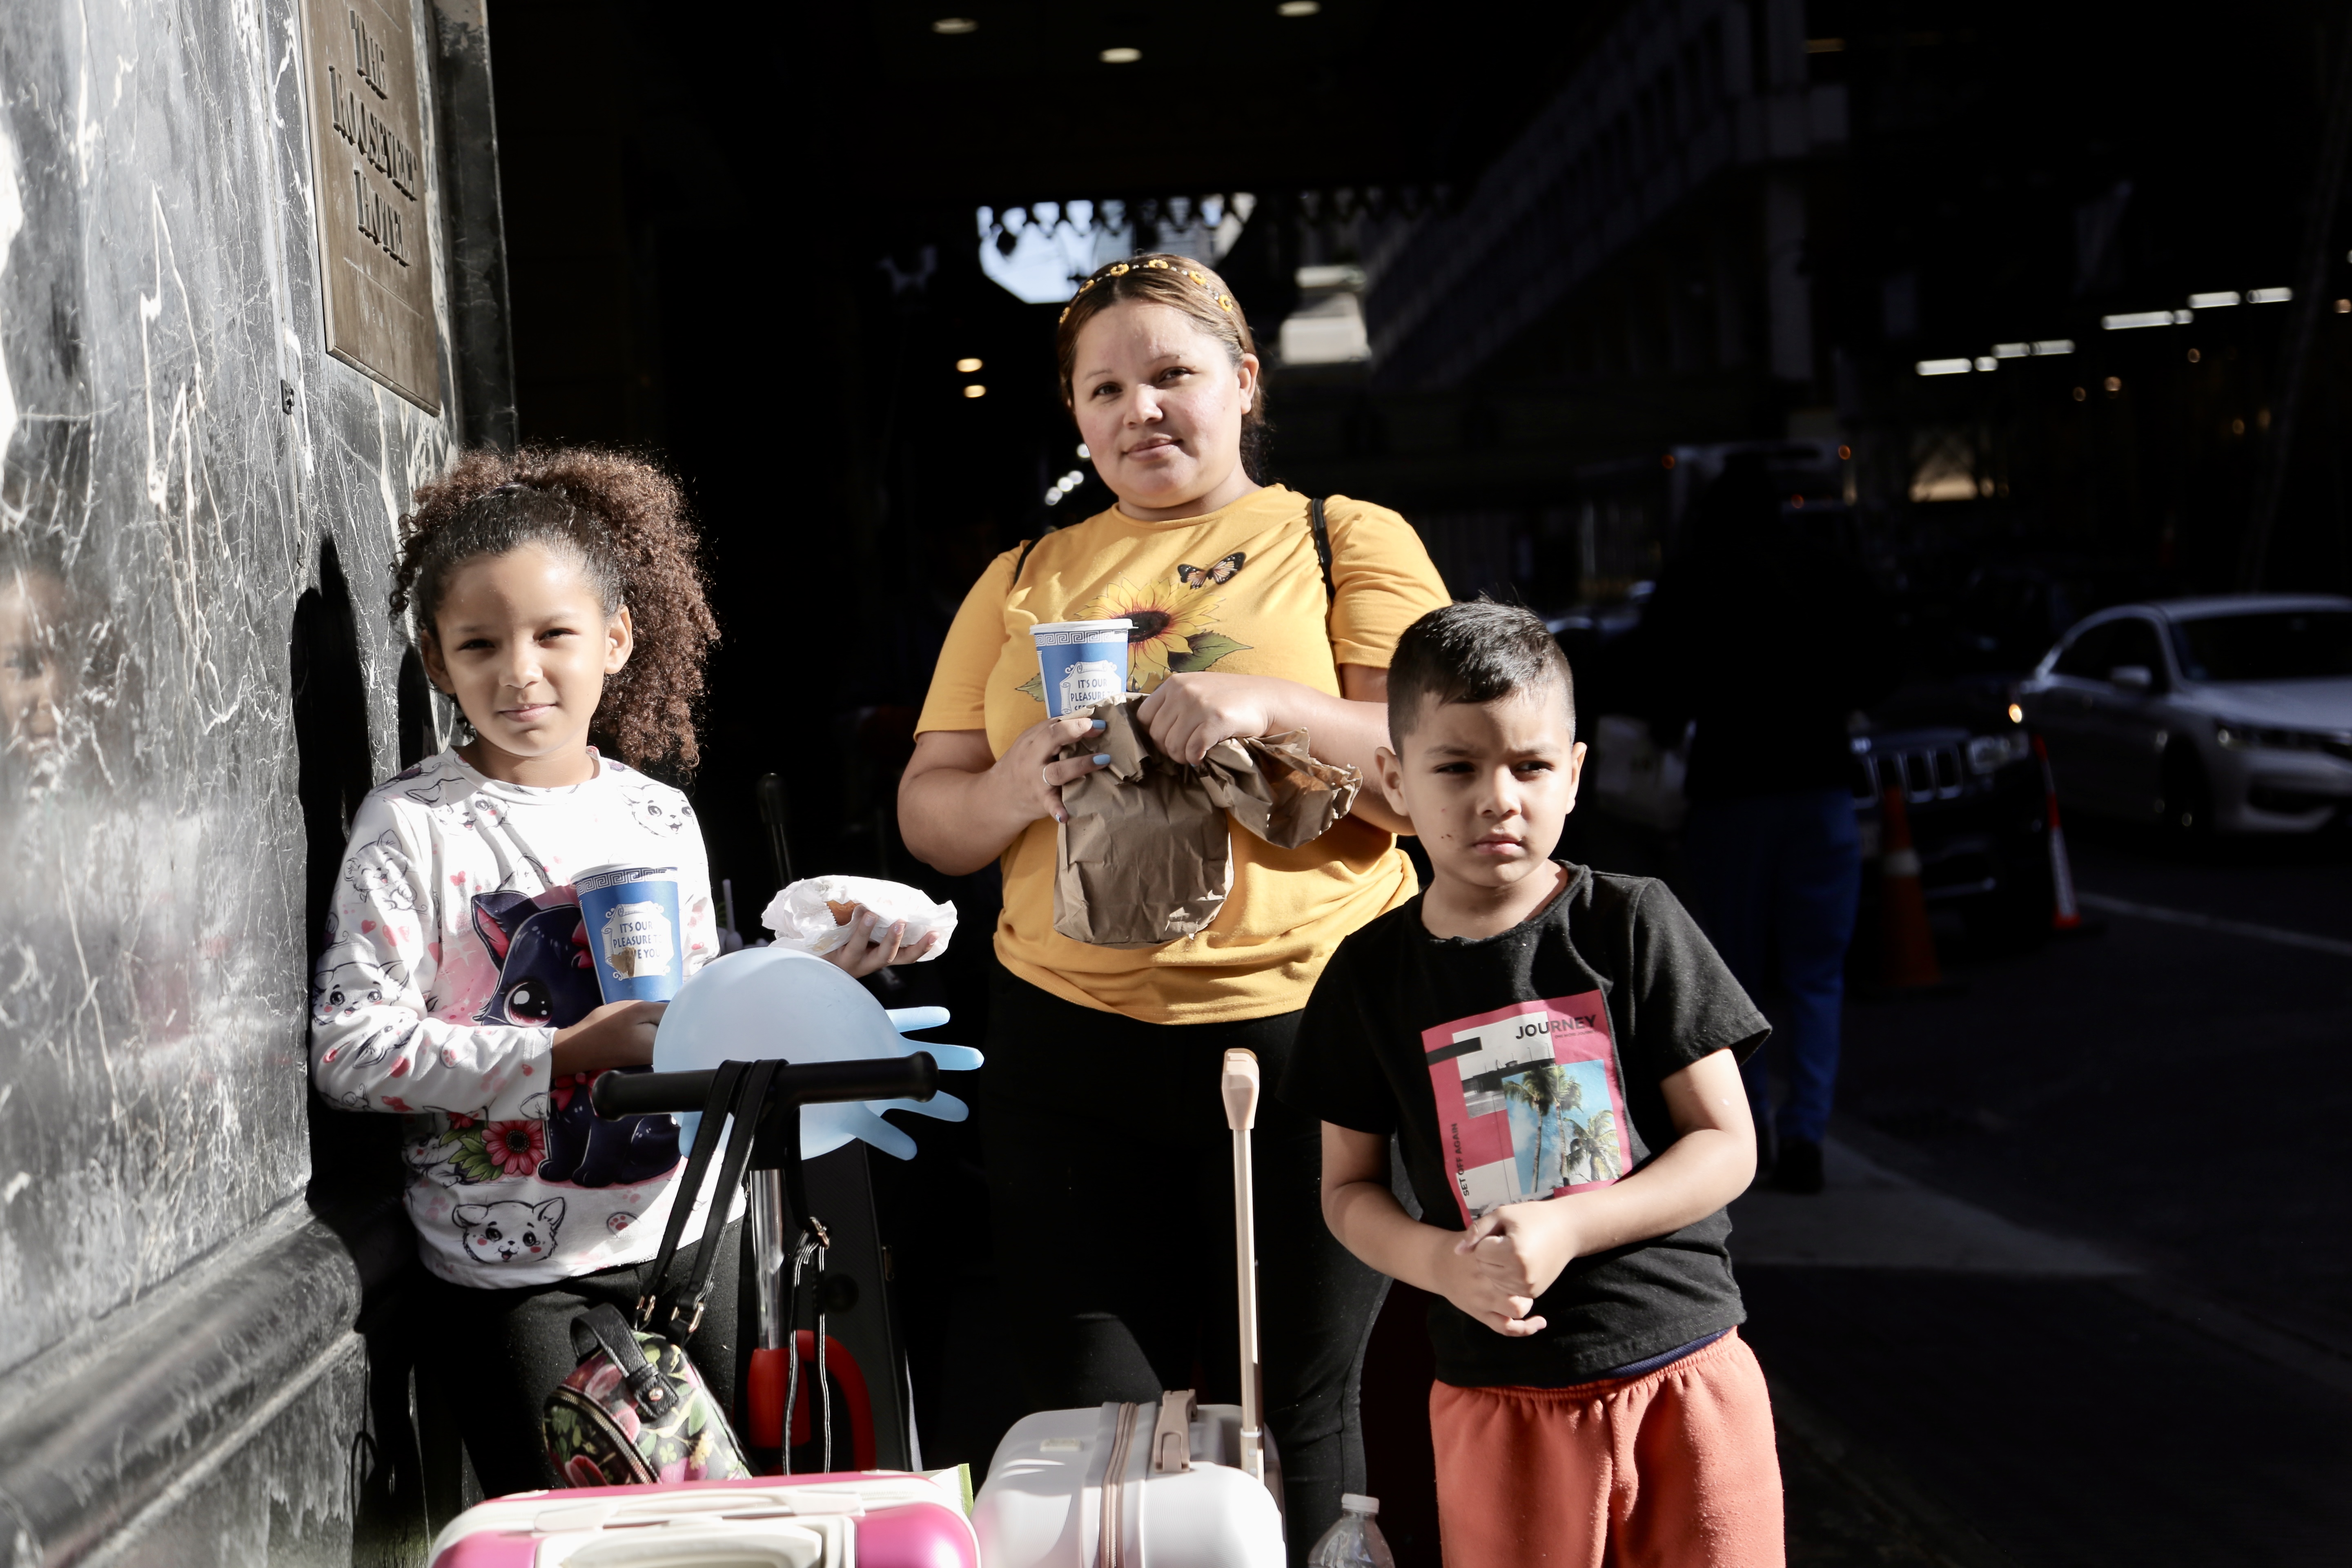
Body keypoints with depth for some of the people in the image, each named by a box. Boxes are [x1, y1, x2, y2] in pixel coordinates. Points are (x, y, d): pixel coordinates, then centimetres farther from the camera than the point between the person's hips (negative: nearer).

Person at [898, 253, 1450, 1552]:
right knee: (1090, 1426, 4)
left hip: (1301, 1035, -2)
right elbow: (927, 814, 13)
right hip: (1070, 1047, 3)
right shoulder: (1022, 581, 15)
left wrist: (1271, 704, -21)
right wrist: (1017, 787, -10)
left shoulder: (1349, 542, 6)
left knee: (1292, 1420, 5)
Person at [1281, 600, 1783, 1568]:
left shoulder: (1632, 927, -5)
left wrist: (1566, 1227, -17)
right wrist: (1443, 1264, -14)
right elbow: (1349, 1187, 7)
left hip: (1684, 1372, -1)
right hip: (1498, 1403, 1)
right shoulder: (1372, 974, 0)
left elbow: (1727, 1145, -4)